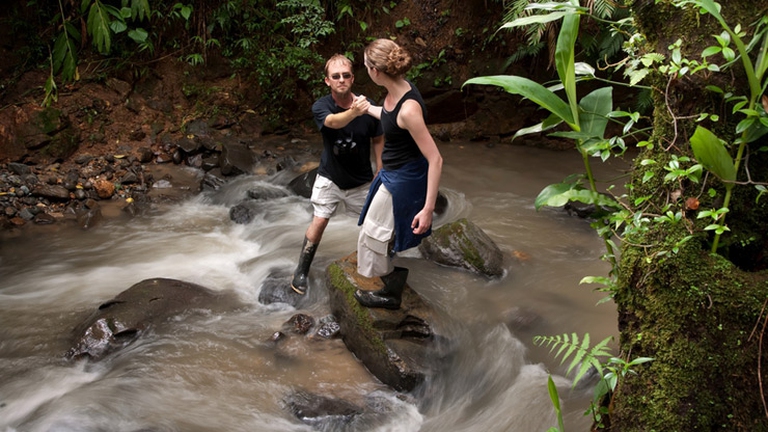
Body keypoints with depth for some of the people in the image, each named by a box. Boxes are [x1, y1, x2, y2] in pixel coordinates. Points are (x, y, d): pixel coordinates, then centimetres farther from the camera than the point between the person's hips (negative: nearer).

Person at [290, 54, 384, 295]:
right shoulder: (320, 107, -19)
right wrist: (354, 111, -63)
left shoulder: (368, 106, -17)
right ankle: (302, 270, 16)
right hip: (329, 178, -1)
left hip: (360, 181, 1)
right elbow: (333, 122, -42)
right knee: (319, 222, -2)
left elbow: (377, 140, -3)